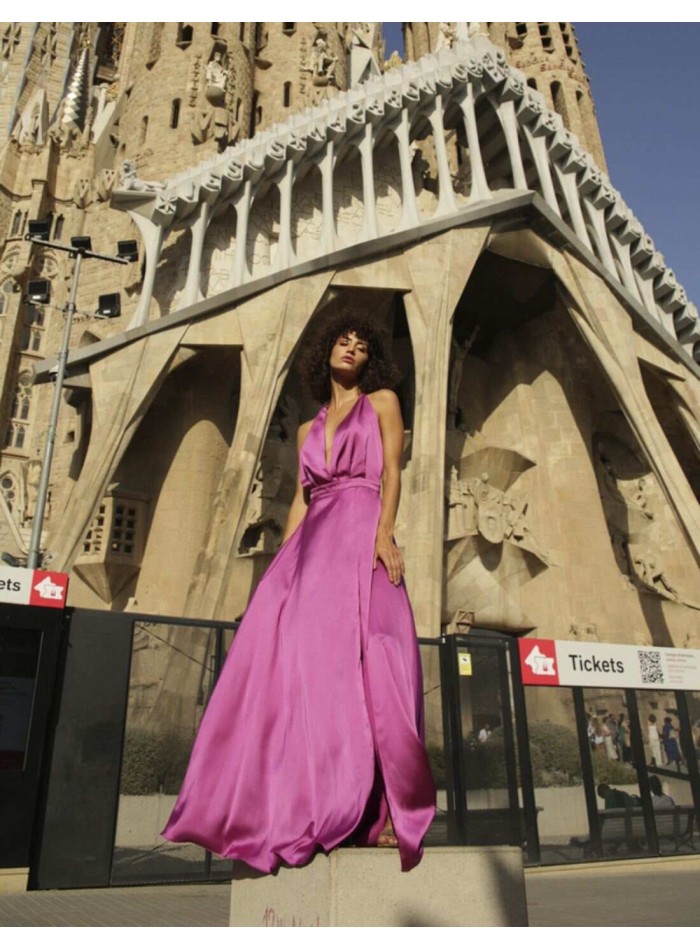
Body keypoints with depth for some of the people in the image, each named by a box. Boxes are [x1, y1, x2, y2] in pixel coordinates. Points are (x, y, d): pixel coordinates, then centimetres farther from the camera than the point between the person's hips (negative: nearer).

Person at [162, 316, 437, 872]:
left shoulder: (382, 402, 15)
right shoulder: (308, 429, 27)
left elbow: (392, 472, 0)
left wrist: (385, 531, -16)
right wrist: (283, 560, 10)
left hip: (362, 539, -5)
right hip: (313, 545, 5)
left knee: (360, 662, -16)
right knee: (295, 662, -6)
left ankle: (380, 809, -15)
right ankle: (298, 810, -2)